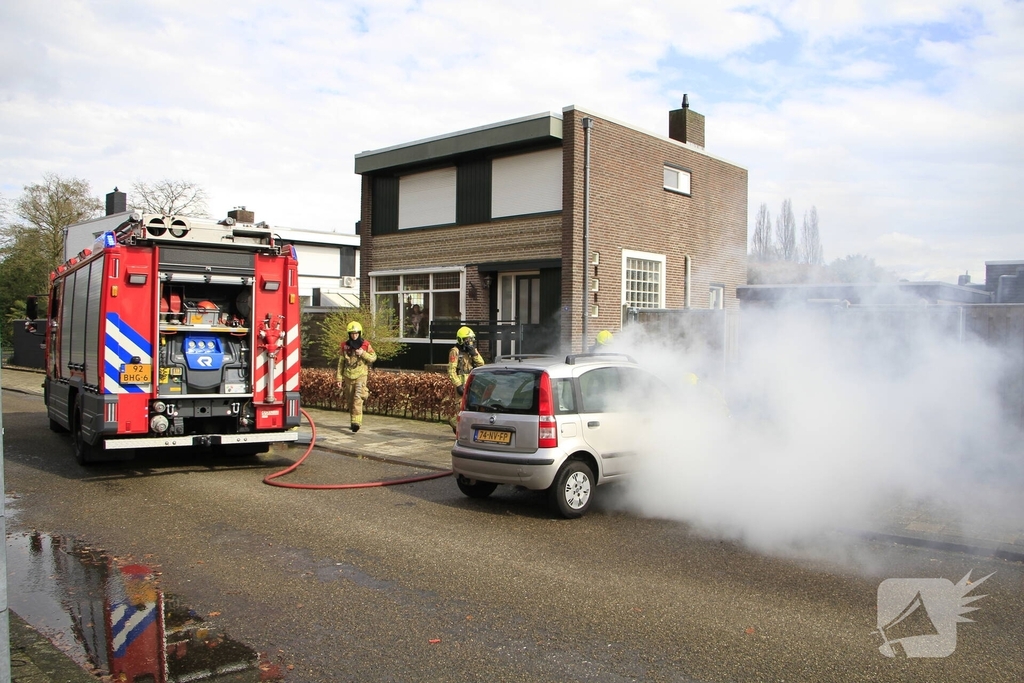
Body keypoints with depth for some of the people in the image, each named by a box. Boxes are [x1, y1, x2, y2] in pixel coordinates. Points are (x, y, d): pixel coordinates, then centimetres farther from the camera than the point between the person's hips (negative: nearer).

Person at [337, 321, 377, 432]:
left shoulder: (365, 345, -1)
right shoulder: (345, 345, 4)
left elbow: (373, 357, 3)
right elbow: (341, 362, 8)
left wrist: (363, 353, -14)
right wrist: (339, 377, 5)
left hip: (361, 376, -3)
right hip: (348, 376, 3)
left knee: (358, 398, -17)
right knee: (350, 400, 10)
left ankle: (356, 422, -22)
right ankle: (354, 420, 26)